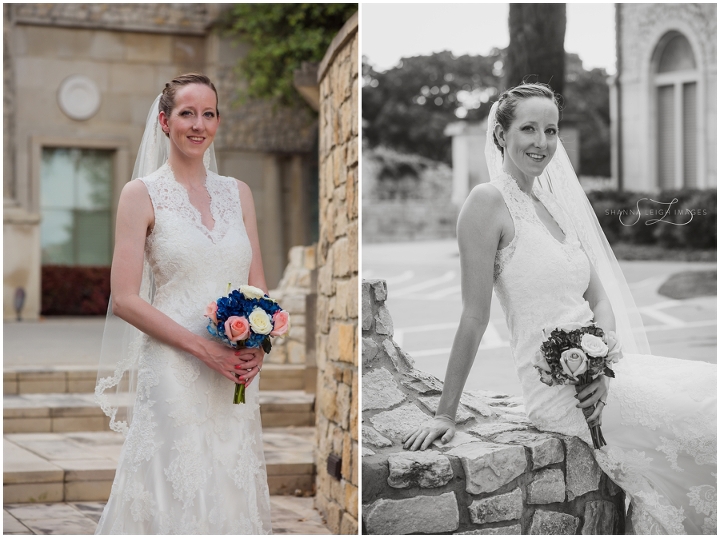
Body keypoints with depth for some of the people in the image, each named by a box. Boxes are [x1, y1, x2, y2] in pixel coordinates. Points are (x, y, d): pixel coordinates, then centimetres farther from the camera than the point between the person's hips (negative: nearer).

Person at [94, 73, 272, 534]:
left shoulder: (238, 193, 12)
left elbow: (258, 287, 14)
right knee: (177, 496, -4)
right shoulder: (142, 194, -2)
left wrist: (258, 346, -6)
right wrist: (204, 347, -15)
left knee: (232, 494, 8)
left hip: (236, 379, 4)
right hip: (173, 373, -4)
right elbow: (125, 299, -8)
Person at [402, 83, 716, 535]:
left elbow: (599, 298, 13)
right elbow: (475, 316, -13)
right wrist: (446, 415, -12)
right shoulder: (490, 201, -9)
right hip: (558, 386, -8)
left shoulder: (555, 204, 15)